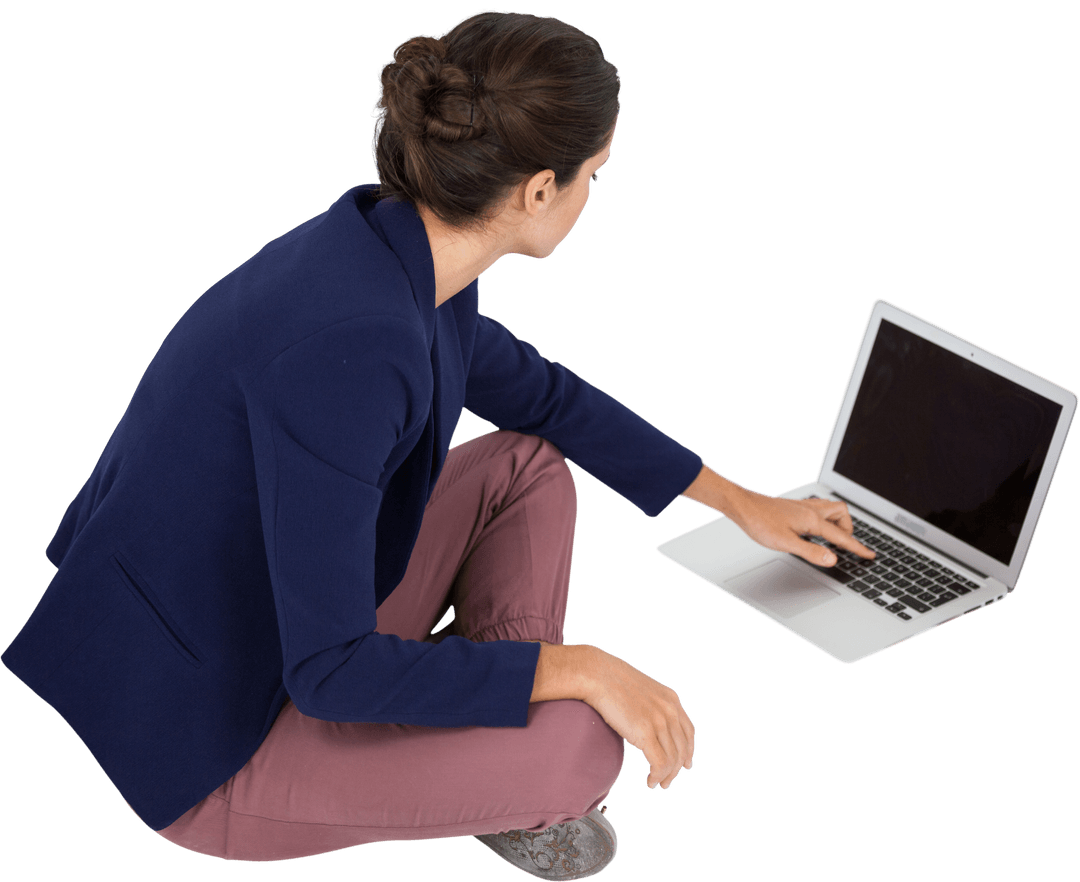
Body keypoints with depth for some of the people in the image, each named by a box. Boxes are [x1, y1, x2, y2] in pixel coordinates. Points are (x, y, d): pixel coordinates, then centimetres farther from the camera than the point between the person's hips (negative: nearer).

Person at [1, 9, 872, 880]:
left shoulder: (394, 251, -4)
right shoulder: (346, 342, -33)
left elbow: (541, 393, 16)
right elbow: (330, 670, -29)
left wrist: (739, 500, 23)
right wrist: (573, 668, -20)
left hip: (274, 614, 9)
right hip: (202, 746, -9)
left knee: (530, 466, 10)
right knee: (580, 744, -22)